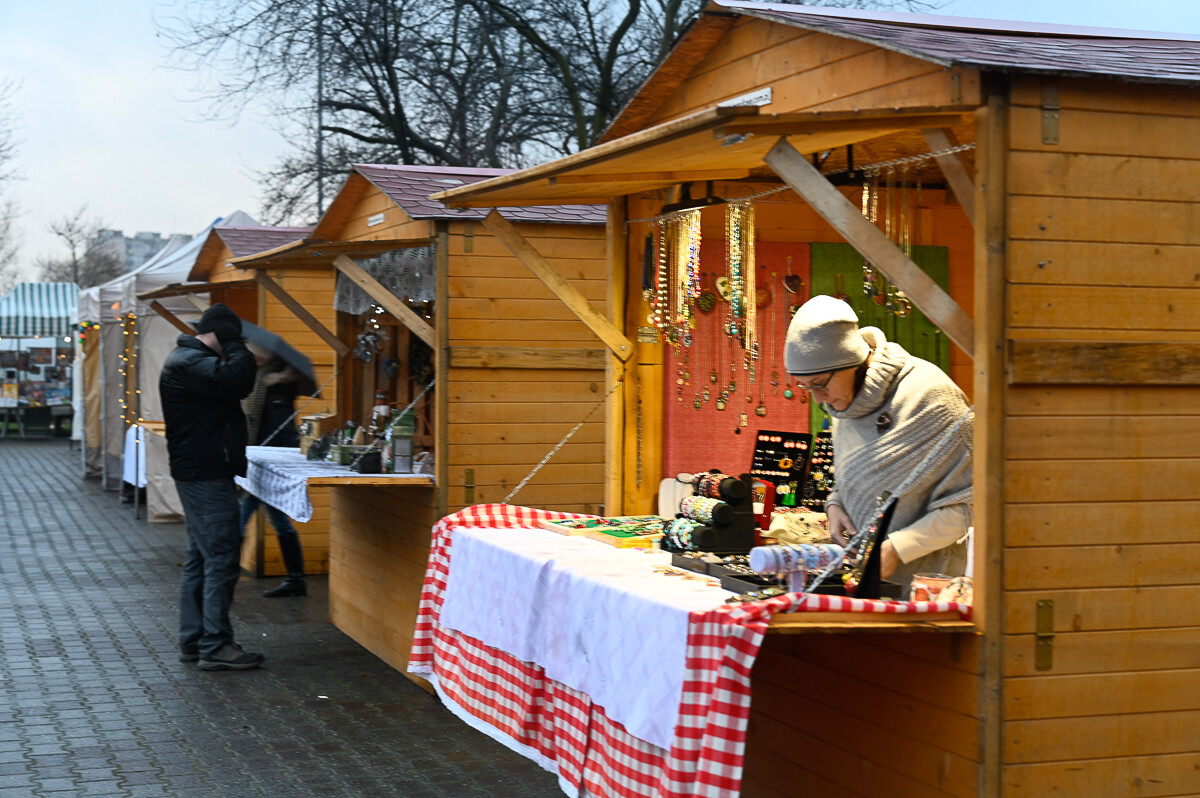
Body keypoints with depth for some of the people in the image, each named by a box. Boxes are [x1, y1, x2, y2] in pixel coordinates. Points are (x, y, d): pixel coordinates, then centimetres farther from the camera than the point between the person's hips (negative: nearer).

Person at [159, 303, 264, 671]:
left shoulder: (186, 359, 19)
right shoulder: (189, 362, -16)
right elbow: (236, 380, -29)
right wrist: (235, 347, -17)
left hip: (199, 472, 11)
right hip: (207, 475, -11)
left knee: (201, 557, 14)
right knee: (222, 557, -9)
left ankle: (193, 641, 19)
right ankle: (215, 645, -7)